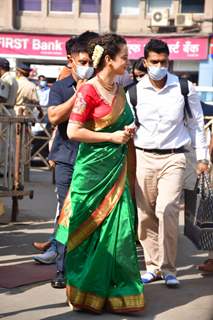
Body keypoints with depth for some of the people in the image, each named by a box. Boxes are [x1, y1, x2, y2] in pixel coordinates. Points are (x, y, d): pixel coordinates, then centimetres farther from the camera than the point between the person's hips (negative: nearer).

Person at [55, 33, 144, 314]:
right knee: (92, 229, 3)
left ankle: (114, 289, 16)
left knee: (117, 226, 5)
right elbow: (73, 131, -15)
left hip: (116, 167, 7)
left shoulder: (119, 90, 12)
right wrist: (112, 137, -14)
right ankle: (87, 290, 18)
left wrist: (128, 131, 4)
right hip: (93, 168, -7)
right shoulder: (88, 91, -11)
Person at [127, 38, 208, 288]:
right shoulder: (134, 91, 1)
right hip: (143, 157, 2)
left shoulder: (184, 89, 0)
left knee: (167, 210, -15)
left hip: (173, 157, -2)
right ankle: (153, 265, 19)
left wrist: (201, 156, 8)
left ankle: (168, 268, -1)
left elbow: (196, 123, 8)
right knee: (145, 214, 5)